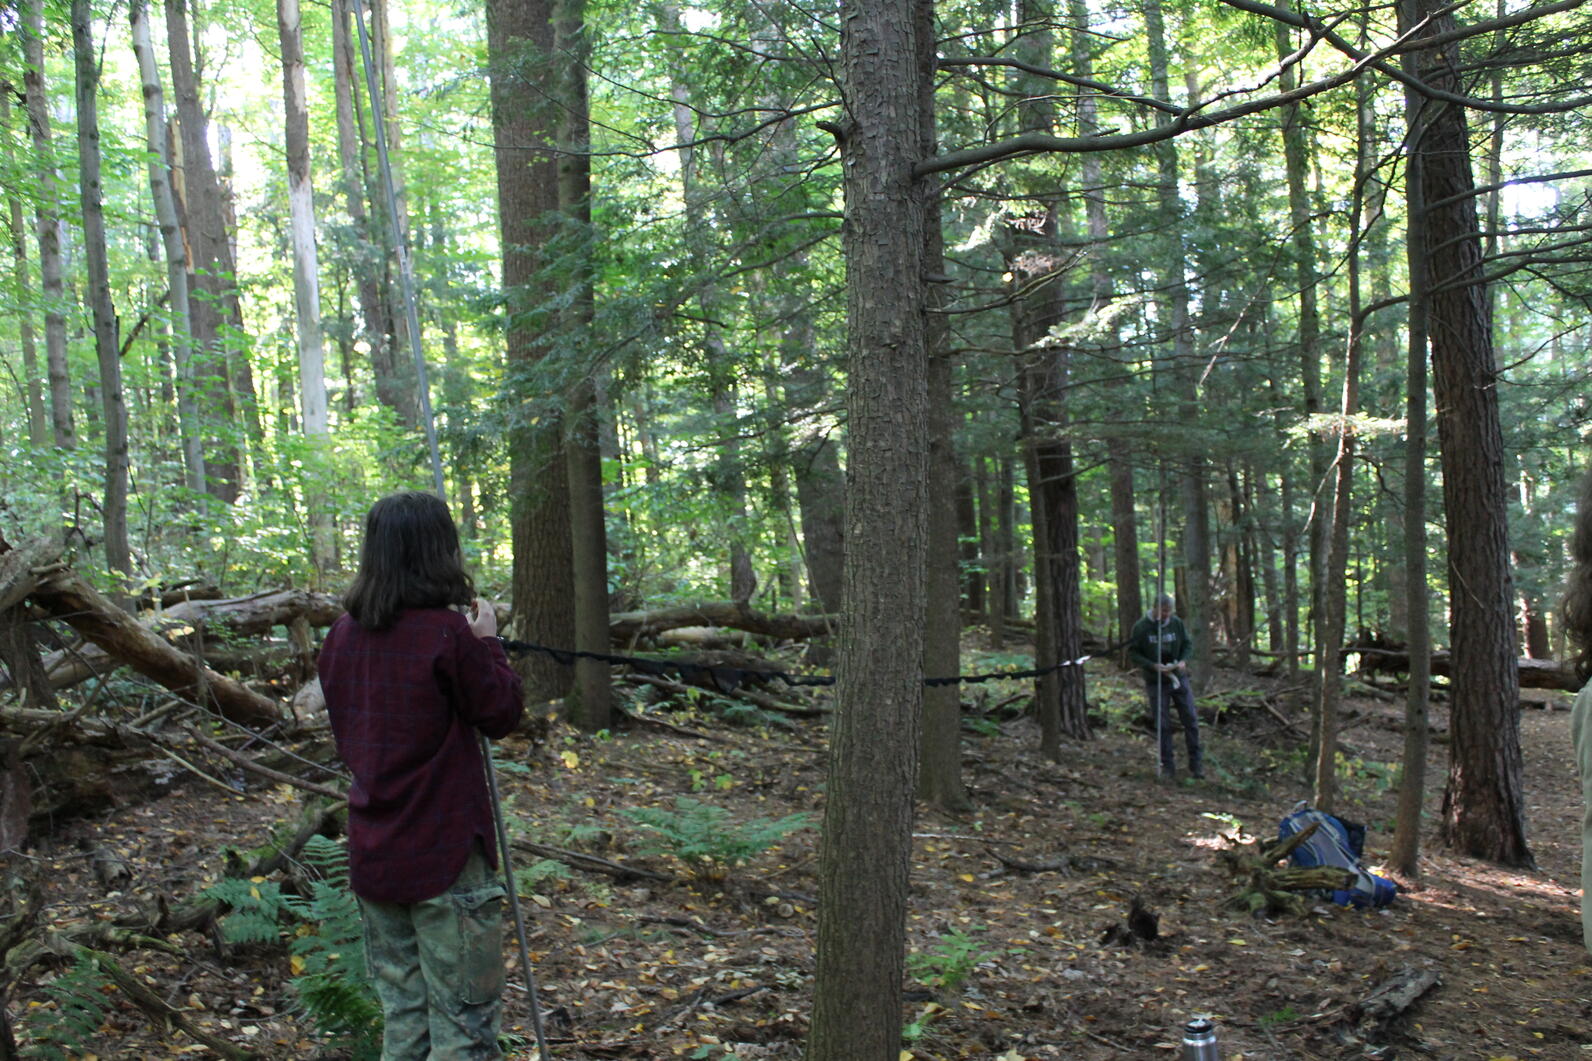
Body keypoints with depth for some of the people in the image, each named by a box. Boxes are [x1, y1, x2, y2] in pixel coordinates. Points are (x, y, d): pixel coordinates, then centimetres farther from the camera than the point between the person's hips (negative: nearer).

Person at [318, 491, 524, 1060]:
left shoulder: (343, 634, 3)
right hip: (442, 854, -7)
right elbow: (502, 713, -7)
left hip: (372, 856, 7)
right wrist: (488, 643, 5)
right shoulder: (446, 633, -17)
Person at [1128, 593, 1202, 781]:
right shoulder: (1141, 627, -9)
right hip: (1156, 682, -2)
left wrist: (1184, 660, -11)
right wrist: (1153, 666, -19)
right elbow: (1133, 653, -6)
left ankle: (1196, 763, 12)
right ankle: (1168, 765, 11)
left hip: (1179, 679, 2)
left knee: (1191, 720, 2)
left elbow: (1188, 644, 9)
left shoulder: (1177, 624, -1)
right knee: (1163, 725, 1)